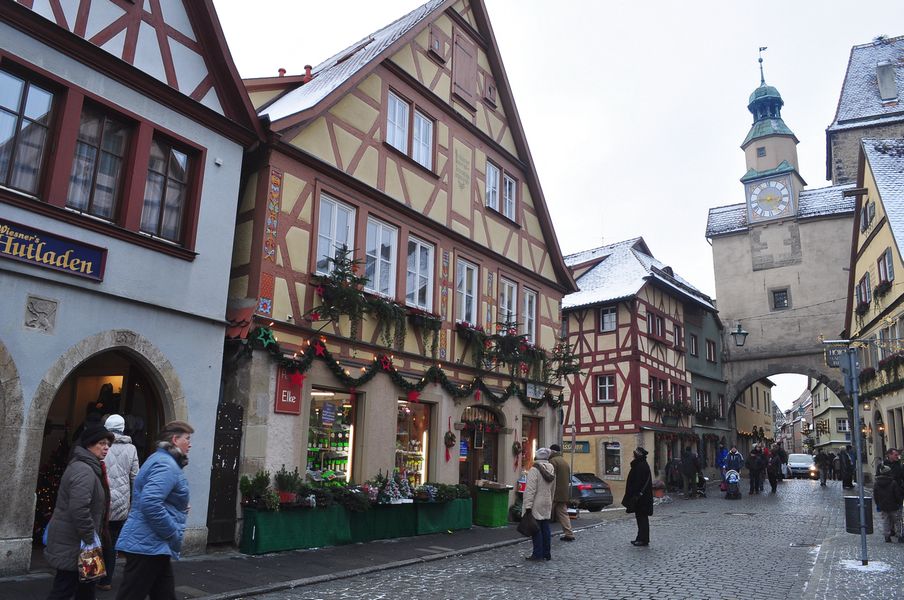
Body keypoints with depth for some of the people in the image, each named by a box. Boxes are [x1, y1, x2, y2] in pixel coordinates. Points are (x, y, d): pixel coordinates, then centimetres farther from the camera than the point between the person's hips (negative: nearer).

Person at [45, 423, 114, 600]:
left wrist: (92, 537, 22)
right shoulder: (84, 471, -21)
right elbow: (79, 509, -30)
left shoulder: (88, 467, 13)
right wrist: (90, 539, -22)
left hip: (73, 540, 11)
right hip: (73, 544, -11)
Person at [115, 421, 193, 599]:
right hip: (149, 545, -11)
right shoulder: (167, 465, -16)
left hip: (150, 544, 11)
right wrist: (175, 536, -20)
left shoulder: (161, 459, 17)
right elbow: (150, 504, -29)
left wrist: (179, 510, 15)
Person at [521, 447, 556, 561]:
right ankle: (547, 553, 19)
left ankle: (538, 554, 2)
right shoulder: (551, 470, 8)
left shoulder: (534, 470, -16)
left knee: (536, 529, -1)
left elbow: (530, 489, -20)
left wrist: (528, 506, -19)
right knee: (545, 528, 13)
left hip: (536, 505, -7)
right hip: (547, 504, 7)